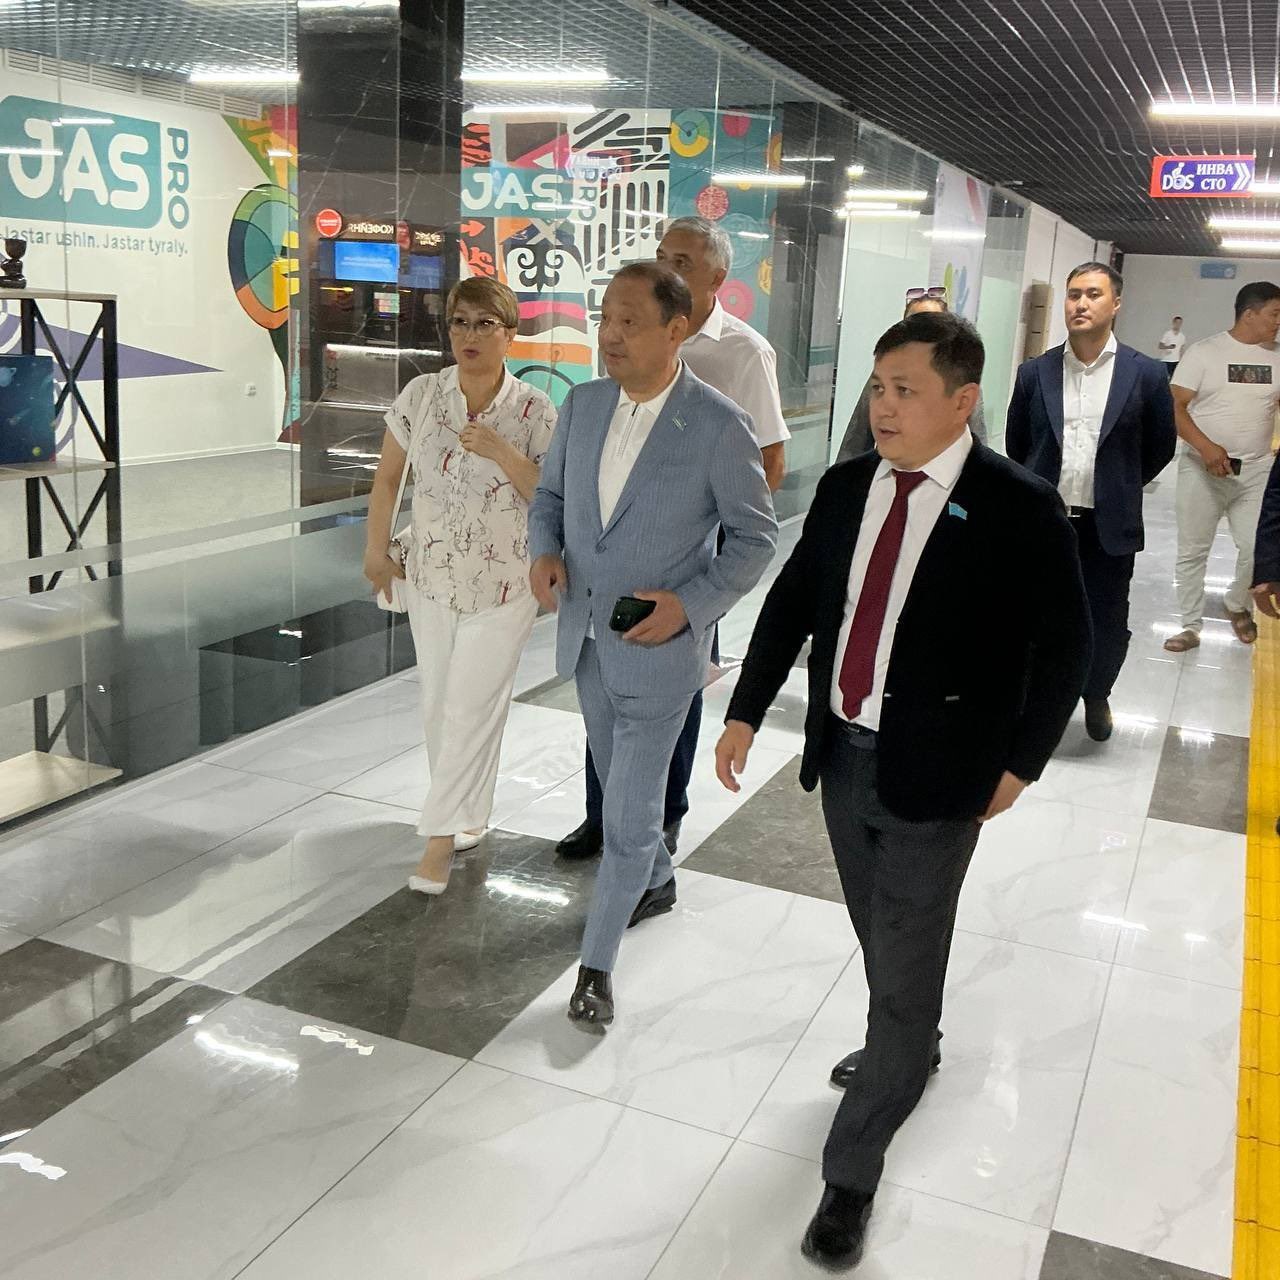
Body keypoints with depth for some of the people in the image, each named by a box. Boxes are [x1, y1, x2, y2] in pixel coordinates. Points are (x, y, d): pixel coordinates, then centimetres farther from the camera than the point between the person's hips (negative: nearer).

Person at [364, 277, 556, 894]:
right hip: (431, 578, 3)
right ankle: (466, 815, 33)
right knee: (437, 704, 13)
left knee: (471, 709, -3)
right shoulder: (421, 395, -4)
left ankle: (441, 838, 9)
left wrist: (501, 452, -24)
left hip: (504, 587, -3)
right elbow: (387, 476, 7)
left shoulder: (534, 410, -10)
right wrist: (376, 550, 10)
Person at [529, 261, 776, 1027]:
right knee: (621, 785, 24)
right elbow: (551, 491, 13)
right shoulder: (584, 404, -1)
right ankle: (657, 883, 50)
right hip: (587, 638, 6)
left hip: (658, 647, -6)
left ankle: (597, 965, 16)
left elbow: (755, 535, -9)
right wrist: (546, 552, -7)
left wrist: (693, 603, -20)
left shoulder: (720, 426, -17)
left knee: (630, 812, 0)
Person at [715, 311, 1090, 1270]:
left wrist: (1020, 763, -5)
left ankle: (851, 1174, 18)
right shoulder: (846, 488, 1)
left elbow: (1064, 646, -7)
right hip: (843, 757, 6)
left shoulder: (1020, 507, -14)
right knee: (880, 940, 24)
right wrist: (746, 713, 5)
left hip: (937, 777, -5)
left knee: (907, 969, 3)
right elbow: (793, 604, 8)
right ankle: (910, 1048, 53)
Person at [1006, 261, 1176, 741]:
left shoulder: (1145, 374, -4)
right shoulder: (1035, 372, 0)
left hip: (1108, 527, -1)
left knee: (1107, 622, 10)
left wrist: (1120, 489, 14)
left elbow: (1161, 447, 8)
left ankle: (1096, 695, 37)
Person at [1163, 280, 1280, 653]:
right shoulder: (1204, 352, -6)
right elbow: (1174, 407, -10)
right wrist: (1205, 446, -24)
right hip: (1201, 468, -2)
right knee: (1192, 551, 5)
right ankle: (1191, 626, 18)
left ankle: (1237, 605, 28)